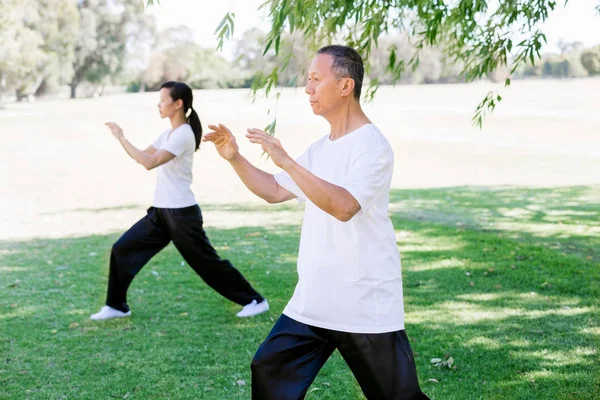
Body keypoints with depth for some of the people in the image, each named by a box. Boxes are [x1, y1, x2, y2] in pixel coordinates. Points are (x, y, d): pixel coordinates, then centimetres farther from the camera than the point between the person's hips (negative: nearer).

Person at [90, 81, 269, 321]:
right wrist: (121, 139, 0)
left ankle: (255, 300, 11)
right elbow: (144, 155, 16)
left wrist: (121, 138, -22)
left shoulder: (183, 134, -17)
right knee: (122, 249, 5)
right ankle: (116, 306, 16)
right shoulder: (169, 134, 12)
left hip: (182, 213, -9)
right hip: (161, 211, 9)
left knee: (207, 262, -1)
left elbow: (150, 163, -26)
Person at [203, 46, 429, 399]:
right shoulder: (320, 149, 11)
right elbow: (274, 191, 18)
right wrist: (235, 158, 5)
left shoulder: (372, 146, -15)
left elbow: (344, 206, -30)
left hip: (367, 308, -8)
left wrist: (286, 161, -32)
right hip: (312, 302, 8)